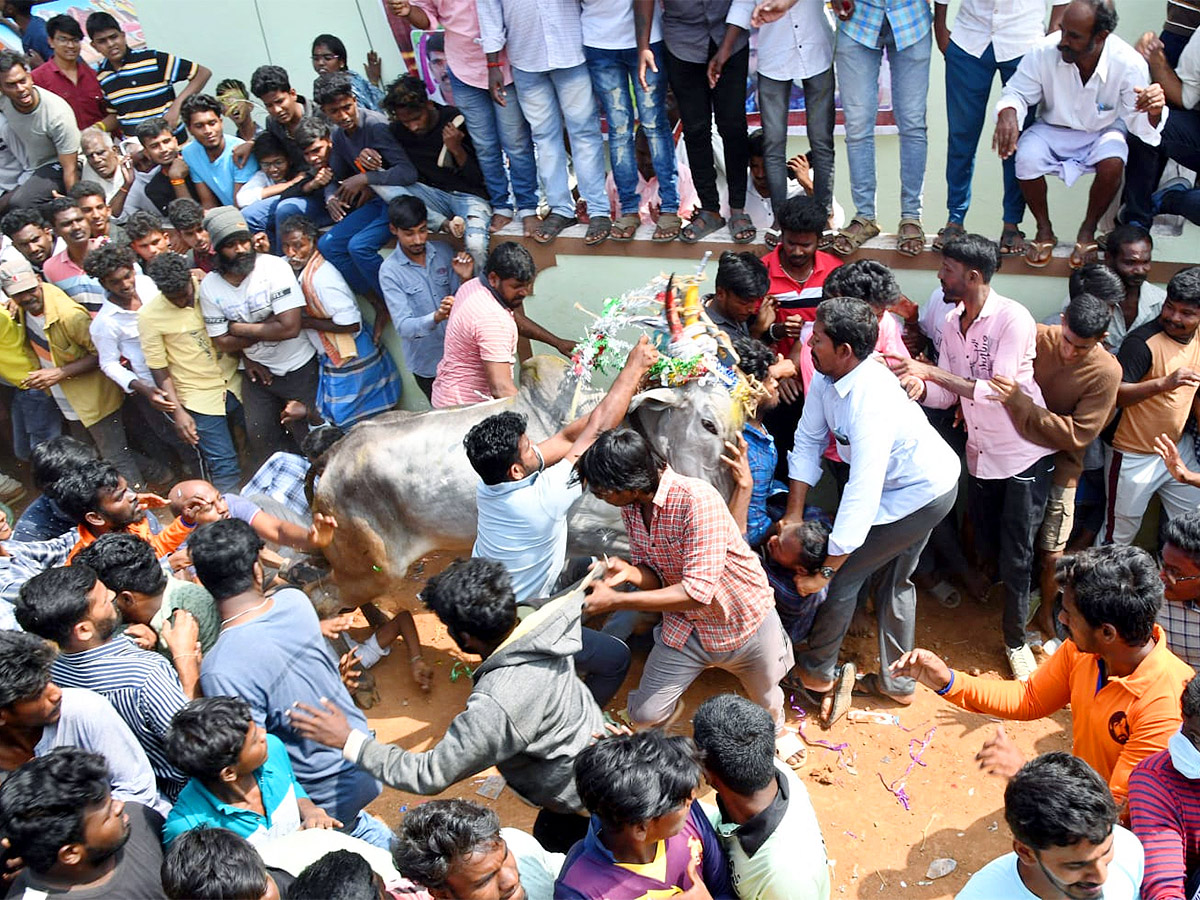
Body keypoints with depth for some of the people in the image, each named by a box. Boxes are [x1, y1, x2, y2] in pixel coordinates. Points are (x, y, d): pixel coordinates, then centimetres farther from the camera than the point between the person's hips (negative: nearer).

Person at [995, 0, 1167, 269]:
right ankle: (1044, 231, -2)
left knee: (1113, 164, -33)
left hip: (1103, 131, -1)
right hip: (1052, 128, 1)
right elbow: (1017, 92, -9)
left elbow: (1137, 121, -15)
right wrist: (1007, 113, -34)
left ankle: (1087, 231, -3)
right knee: (1026, 162, -30)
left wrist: (1153, 111, -41)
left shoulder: (1129, 63, -24)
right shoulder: (1044, 51, -25)